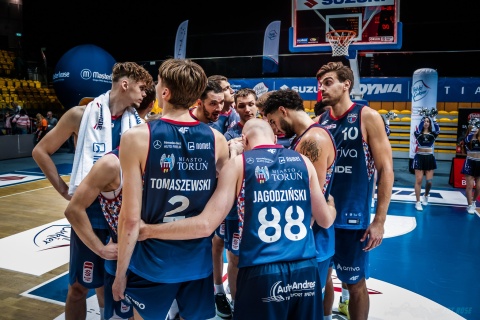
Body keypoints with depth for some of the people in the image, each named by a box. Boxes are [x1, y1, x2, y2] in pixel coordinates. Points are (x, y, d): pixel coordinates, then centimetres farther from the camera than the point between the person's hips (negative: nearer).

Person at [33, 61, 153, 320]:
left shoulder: (138, 123, 2)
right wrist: (64, 190, -4)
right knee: (80, 285, 9)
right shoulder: (81, 115, -7)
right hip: (89, 212, -3)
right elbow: (41, 151, 1)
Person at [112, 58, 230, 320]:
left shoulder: (137, 137, -16)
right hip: (199, 260, 3)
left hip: (152, 261, -2)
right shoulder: (217, 139, -6)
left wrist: (120, 273, -3)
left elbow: (131, 218, -15)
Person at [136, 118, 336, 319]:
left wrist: (147, 230, 2)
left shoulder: (239, 164, -2)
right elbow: (326, 220, 14)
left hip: (261, 273, -3)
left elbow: (205, 225, -9)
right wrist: (332, 207, 38)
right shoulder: (303, 161, 6)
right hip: (305, 271, 4)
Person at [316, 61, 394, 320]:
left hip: (352, 217, -4)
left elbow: (386, 170, -10)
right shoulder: (319, 122, 5)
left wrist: (379, 221, -13)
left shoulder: (367, 117, -8)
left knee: (355, 282, 10)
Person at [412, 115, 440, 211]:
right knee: (419, 180, -3)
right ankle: (418, 202, 5)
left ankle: (425, 196, 32)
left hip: (430, 158, 2)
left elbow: (437, 130, -18)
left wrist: (434, 119, -15)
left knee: (429, 181, 1)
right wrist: (423, 118, -16)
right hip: (420, 157, -2)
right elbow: (418, 129, -22)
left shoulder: (432, 134, 4)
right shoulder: (418, 133, 1)